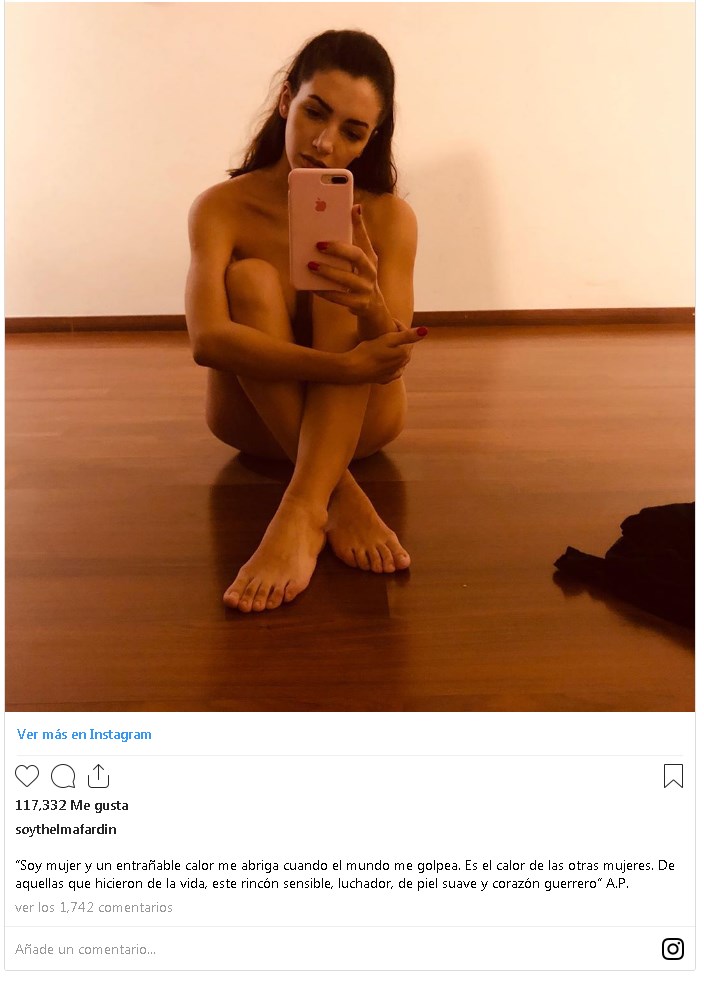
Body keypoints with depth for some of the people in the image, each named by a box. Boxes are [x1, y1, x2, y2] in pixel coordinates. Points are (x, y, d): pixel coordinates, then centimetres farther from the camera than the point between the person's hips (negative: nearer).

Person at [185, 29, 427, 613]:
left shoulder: (388, 217, -10)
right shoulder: (223, 207, -13)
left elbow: (392, 363, -18)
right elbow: (206, 339, -30)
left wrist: (371, 308, -41)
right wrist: (342, 366, -42)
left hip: (359, 418, 0)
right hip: (254, 418, 0)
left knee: (345, 282, -26)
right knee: (251, 279, -25)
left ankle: (302, 510, -41)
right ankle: (339, 496, -33)